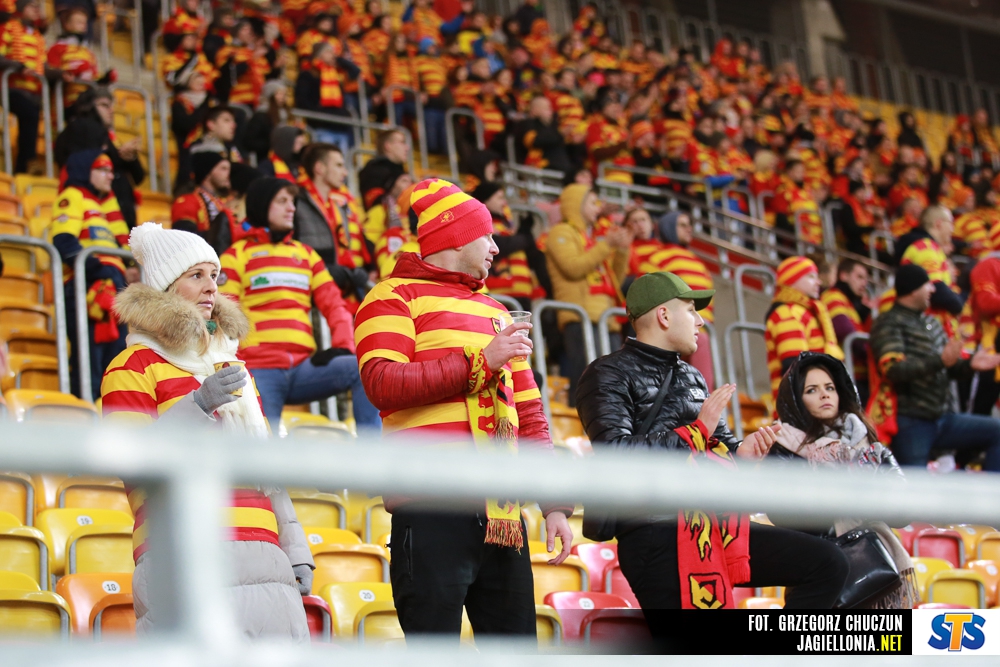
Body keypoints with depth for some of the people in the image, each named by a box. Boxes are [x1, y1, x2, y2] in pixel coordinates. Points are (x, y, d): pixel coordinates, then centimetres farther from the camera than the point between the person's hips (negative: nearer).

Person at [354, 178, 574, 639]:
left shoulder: (495, 314, 26)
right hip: (432, 511, -7)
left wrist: (554, 503, 16)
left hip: (502, 515, 7)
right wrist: (481, 361, -12)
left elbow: (530, 418, 26)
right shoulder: (395, 297, 5)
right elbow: (383, 384, -13)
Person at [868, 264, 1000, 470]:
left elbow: (948, 368, 23)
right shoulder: (888, 323, -6)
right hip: (910, 423, -7)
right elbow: (894, 369, -21)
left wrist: (969, 364, 1)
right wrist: (941, 361, -30)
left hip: (943, 419, 7)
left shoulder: (931, 322, 18)